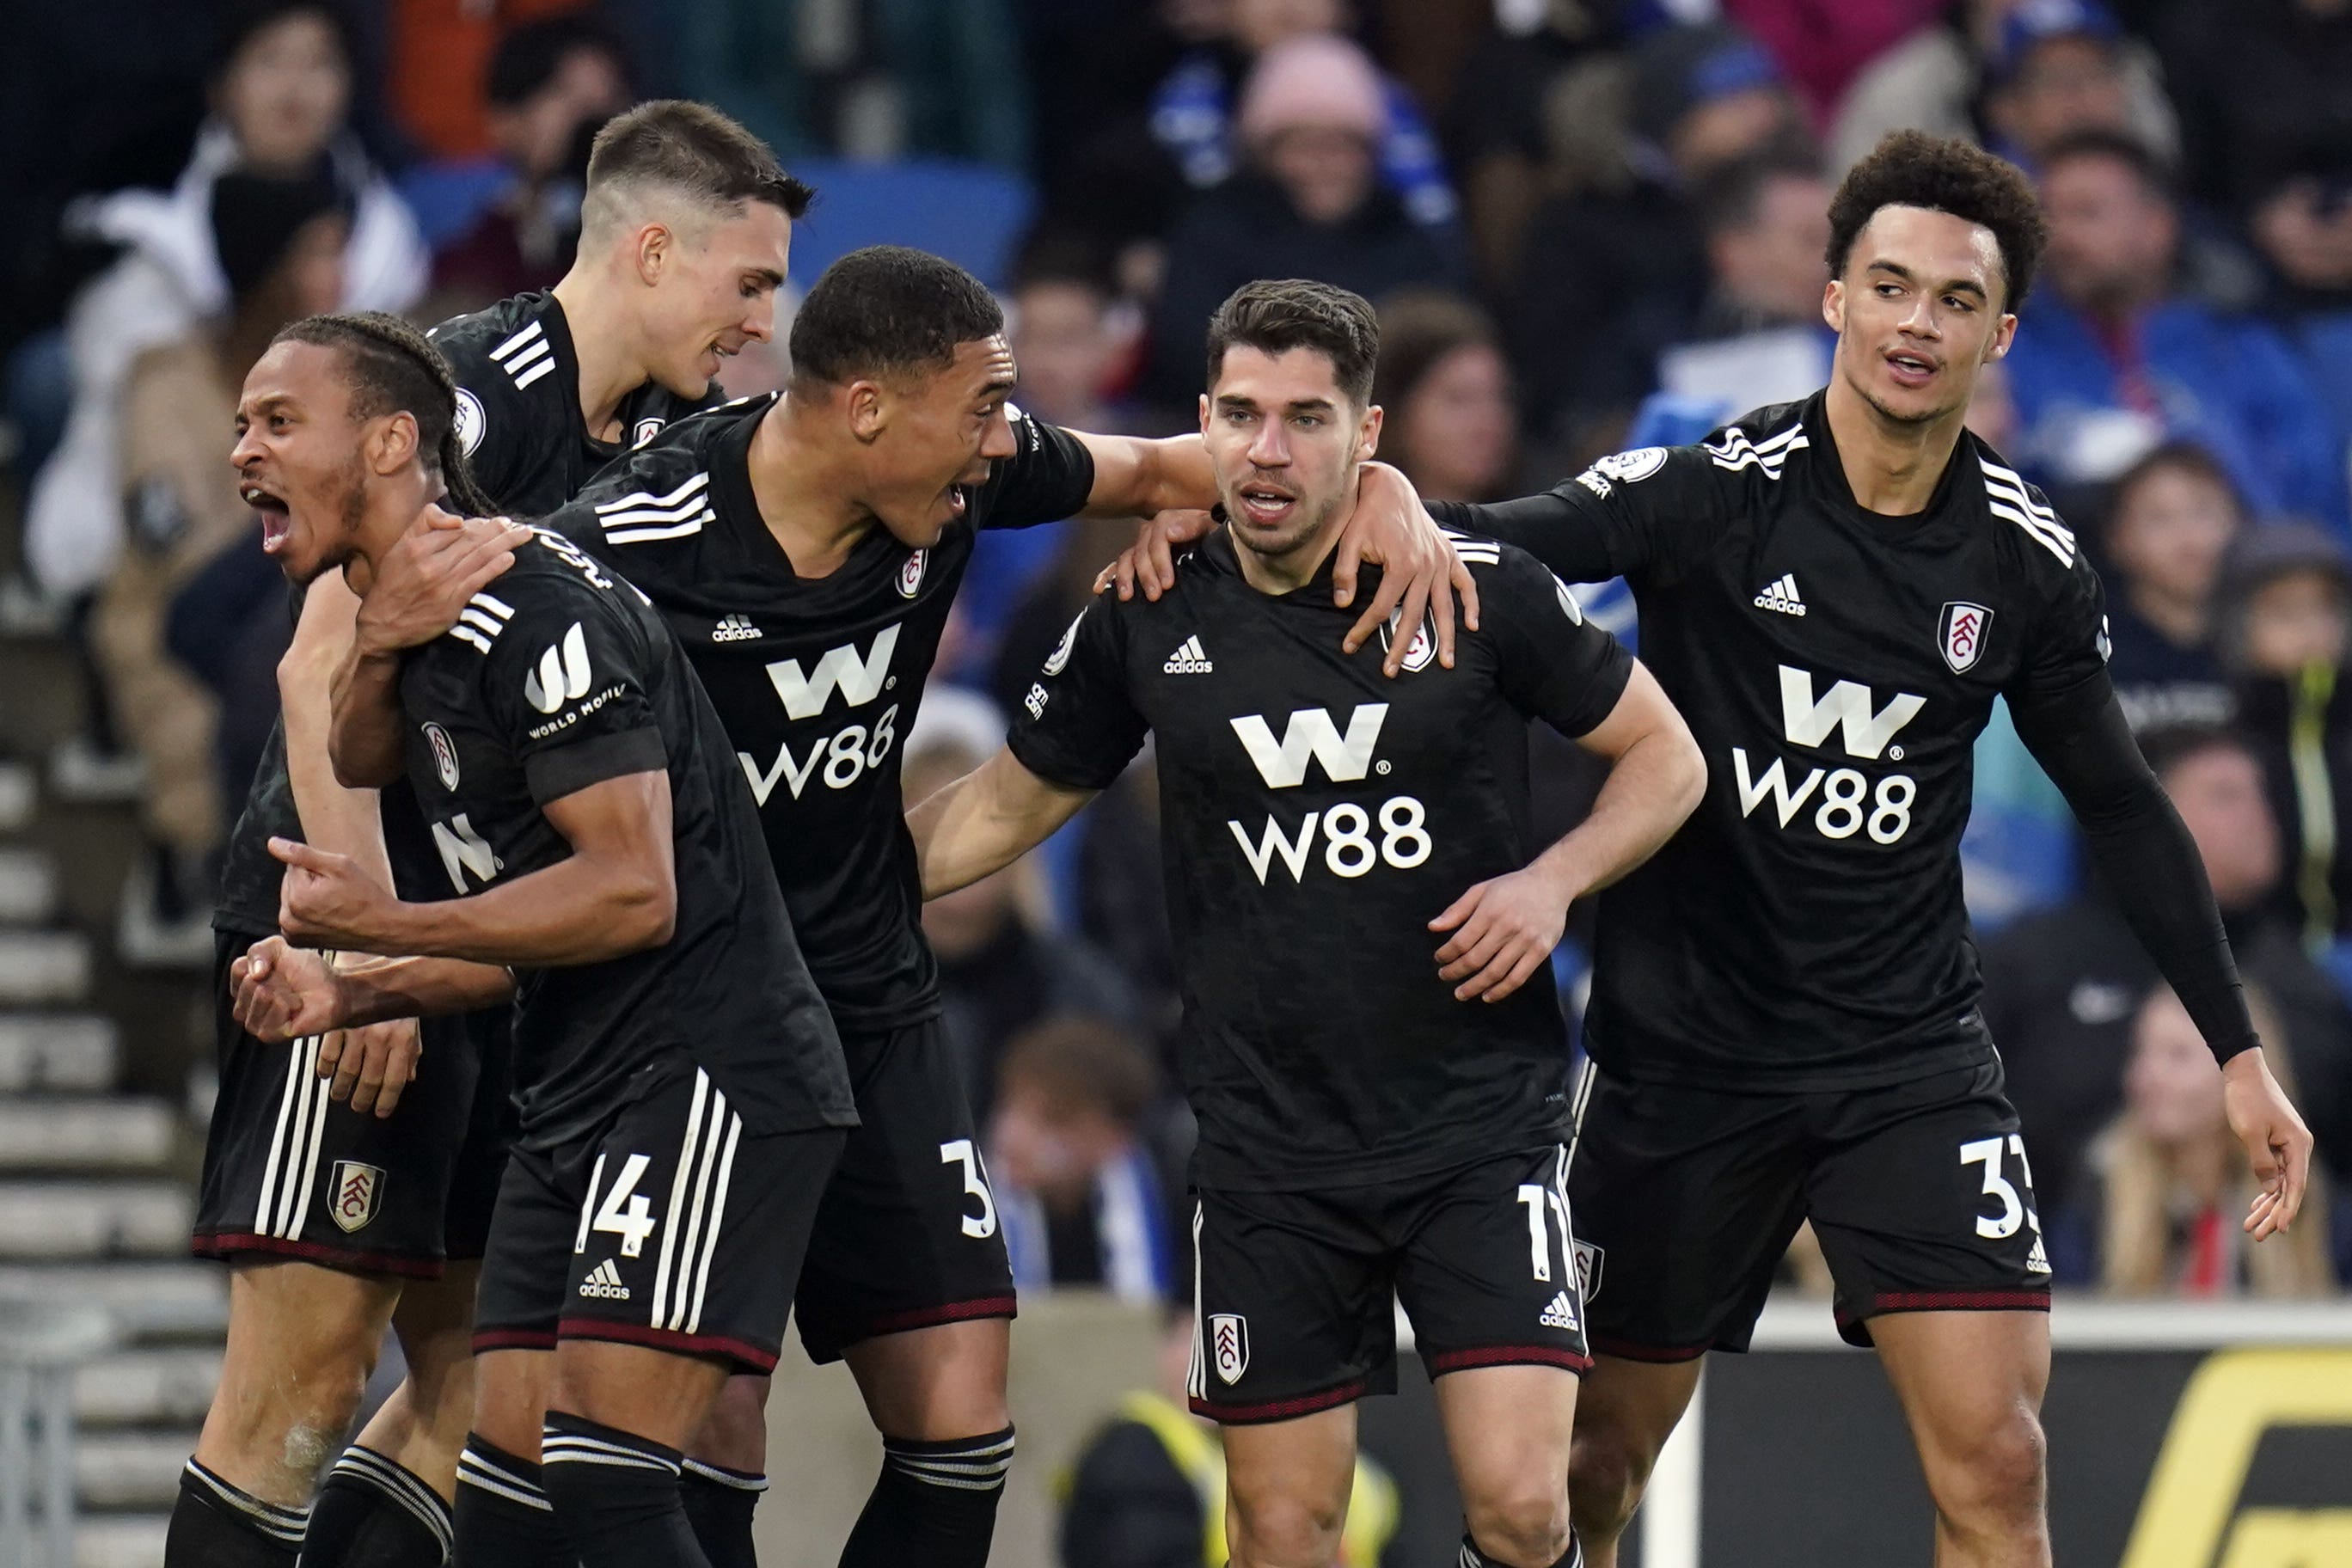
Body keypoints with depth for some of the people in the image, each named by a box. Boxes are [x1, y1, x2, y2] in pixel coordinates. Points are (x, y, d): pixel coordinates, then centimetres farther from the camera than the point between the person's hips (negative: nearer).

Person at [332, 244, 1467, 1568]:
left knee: (961, 1434, -1)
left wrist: (1378, 491, 0)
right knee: (715, 1444, -10)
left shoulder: (966, 474, -7)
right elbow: (361, 743, -12)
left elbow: (1166, 469, 14)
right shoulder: (639, 542, -21)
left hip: (879, 1012, 5)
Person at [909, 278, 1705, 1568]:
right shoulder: (1146, 625, 1)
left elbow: (1665, 757, 6)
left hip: (1481, 1116, -2)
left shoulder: (1482, 592, -5)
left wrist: (1553, 881, -11)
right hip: (1267, 1153, 2)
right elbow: (1006, 806, 15)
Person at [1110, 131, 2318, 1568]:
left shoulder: (2025, 560, 0)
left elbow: (2121, 805, 12)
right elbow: (1500, 541, -21)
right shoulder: (1717, 492, -10)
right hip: (1688, 1051, -2)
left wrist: (2238, 1049, 12)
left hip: (1911, 1054, 2)